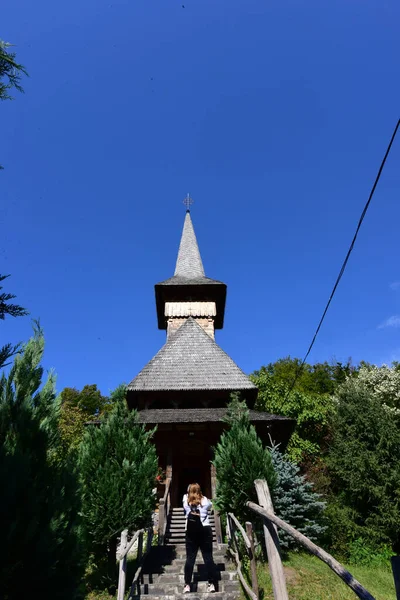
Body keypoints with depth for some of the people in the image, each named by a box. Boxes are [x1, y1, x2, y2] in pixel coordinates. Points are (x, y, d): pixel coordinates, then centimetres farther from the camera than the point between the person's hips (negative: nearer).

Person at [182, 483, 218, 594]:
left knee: (190, 558, 6)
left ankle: (187, 585, 7)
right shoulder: (205, 501, 2)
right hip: (205, 531, 0)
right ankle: (212, 584, 8)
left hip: (191, 532, 0)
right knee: (208, 557, 6)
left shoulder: (186, 501, 1)